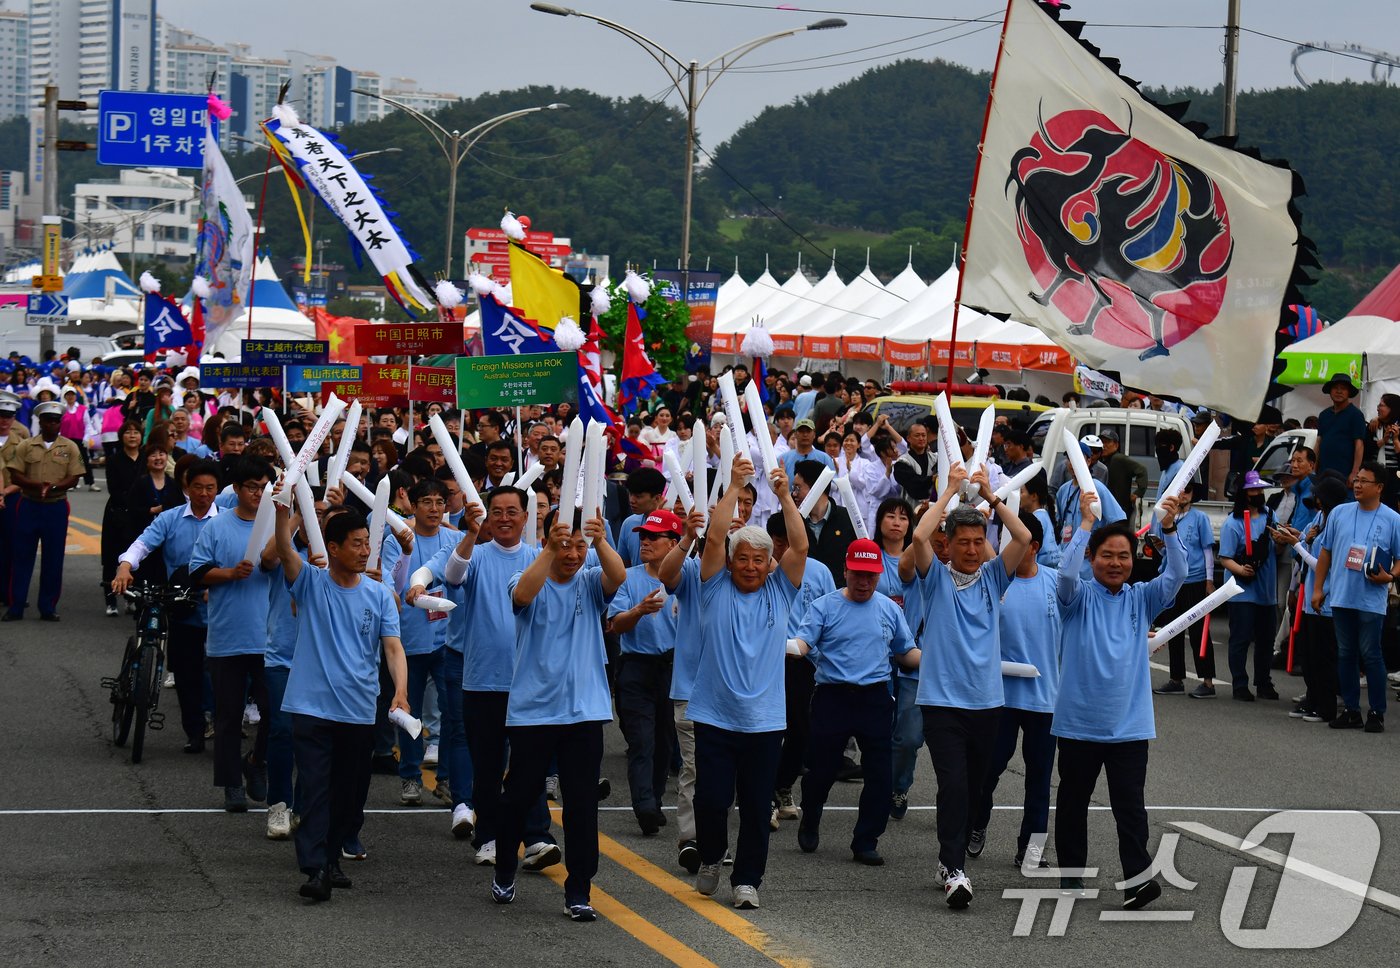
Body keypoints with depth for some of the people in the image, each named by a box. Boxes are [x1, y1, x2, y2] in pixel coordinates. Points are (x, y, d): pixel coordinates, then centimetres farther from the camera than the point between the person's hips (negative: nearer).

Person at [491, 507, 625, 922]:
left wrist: (601, 541, -37)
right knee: (520, 797, 9)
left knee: (582, 803, 0)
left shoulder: (590, 584, 5)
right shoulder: (533, 583, -3)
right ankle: (504, 872, 31)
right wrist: (550, 548, -41)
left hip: (585, 712, 2)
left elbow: (618, 576, -17)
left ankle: (578, 892, 5)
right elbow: (523, 594, -27)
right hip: (532, 711, -1)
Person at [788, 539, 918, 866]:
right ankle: (809, 825, 32)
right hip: (832, 697, -2)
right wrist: (788, 646, -35)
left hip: (875, 700, 3)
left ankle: (865, 842, 10)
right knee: (821, 771, 5)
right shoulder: (824, 607, 0)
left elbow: (906, 653, 18)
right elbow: (803, 642, -12)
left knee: (880, 777, -1)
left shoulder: (890, 610, 10)